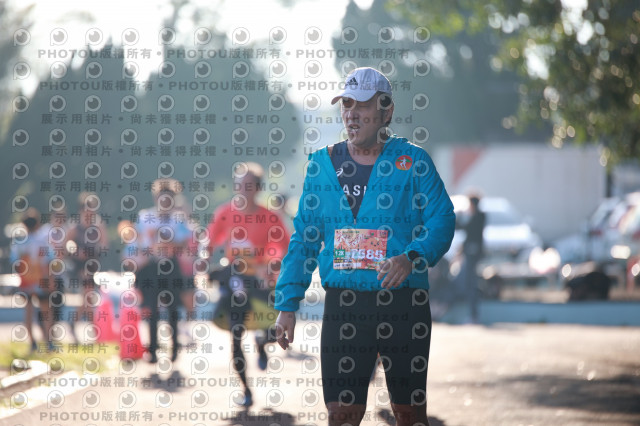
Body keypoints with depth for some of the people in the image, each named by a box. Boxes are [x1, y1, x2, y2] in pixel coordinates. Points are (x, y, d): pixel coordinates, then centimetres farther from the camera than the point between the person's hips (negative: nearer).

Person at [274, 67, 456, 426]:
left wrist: (413, 258, -24)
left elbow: (442, 221, -4)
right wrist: (288, 304, 6)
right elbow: (304, 238, 13)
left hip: (403, 300, -2)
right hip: (342, 302, 2)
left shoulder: (413, 161, 2)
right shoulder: (322, 164, 11)